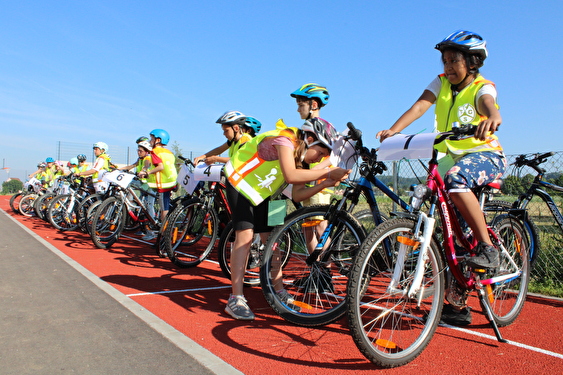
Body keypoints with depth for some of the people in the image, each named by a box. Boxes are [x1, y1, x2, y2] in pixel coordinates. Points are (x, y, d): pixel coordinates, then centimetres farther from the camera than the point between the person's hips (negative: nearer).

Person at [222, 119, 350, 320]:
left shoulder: (299, 158, 1)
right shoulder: (285, 139, -25)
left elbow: (297, 195, -8)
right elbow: (291, 175, -43)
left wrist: (324, 184, -20)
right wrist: (328, 172, -39)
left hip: (260, 192, 8)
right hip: (240, 183, -8)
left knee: (271, 239, 3)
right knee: (245, 236, -18)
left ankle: (278, 291, 12)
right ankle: (236, 299, -15)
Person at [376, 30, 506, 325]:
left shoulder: (482, 87, -10)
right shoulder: (441, 82, 2)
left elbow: (488, 104, -34)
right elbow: (420, 105, -16)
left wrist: (492, 119, -59)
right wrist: (393, 130, -33)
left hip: (486, 155, -5)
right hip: (454, 156, 5)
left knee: (455, 178, -40)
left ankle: (487, 248, -23)